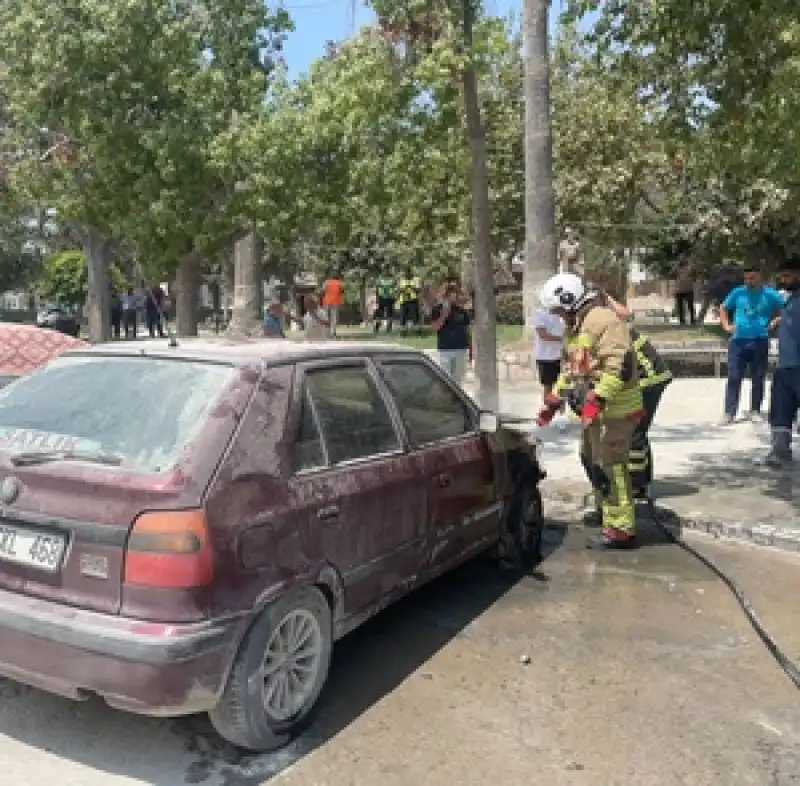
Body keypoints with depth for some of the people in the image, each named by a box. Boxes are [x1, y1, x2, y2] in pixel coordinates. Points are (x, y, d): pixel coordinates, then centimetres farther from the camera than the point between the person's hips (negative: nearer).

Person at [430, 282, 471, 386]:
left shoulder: (462, 311, 8)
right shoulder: (438, 309, 0)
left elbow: (467, 331, 11)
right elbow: (434, 328, -9)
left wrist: (470, 348, 10)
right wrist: (443, 316, -21)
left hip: (461, 349, 3)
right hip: (444, 350, -3)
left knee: (458, 379, 10)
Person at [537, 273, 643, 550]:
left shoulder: (603, 321, -19)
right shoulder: (575, 327, 15)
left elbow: (620, 365, -29)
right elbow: (570, 368, 25)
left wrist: (597, 398, -33)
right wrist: (553, 401, 22)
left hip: (614, 410, -11)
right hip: (595, 411, 11)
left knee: (609, 467, -8)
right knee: (590, 459, 23)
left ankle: (621, 530, 0)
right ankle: (605, 509, 41)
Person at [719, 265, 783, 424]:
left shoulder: (769, 294, 1)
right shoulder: (737, 293, 5)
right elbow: (723, 308, 18)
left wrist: (774, 322, -3)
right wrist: (726, 326, 7)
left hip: (760, 341, 0)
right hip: (738, 341, 0)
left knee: (758, 379, 7)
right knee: (733, 378, -4)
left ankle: (755, 411, 18)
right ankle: (729, 412, -4)